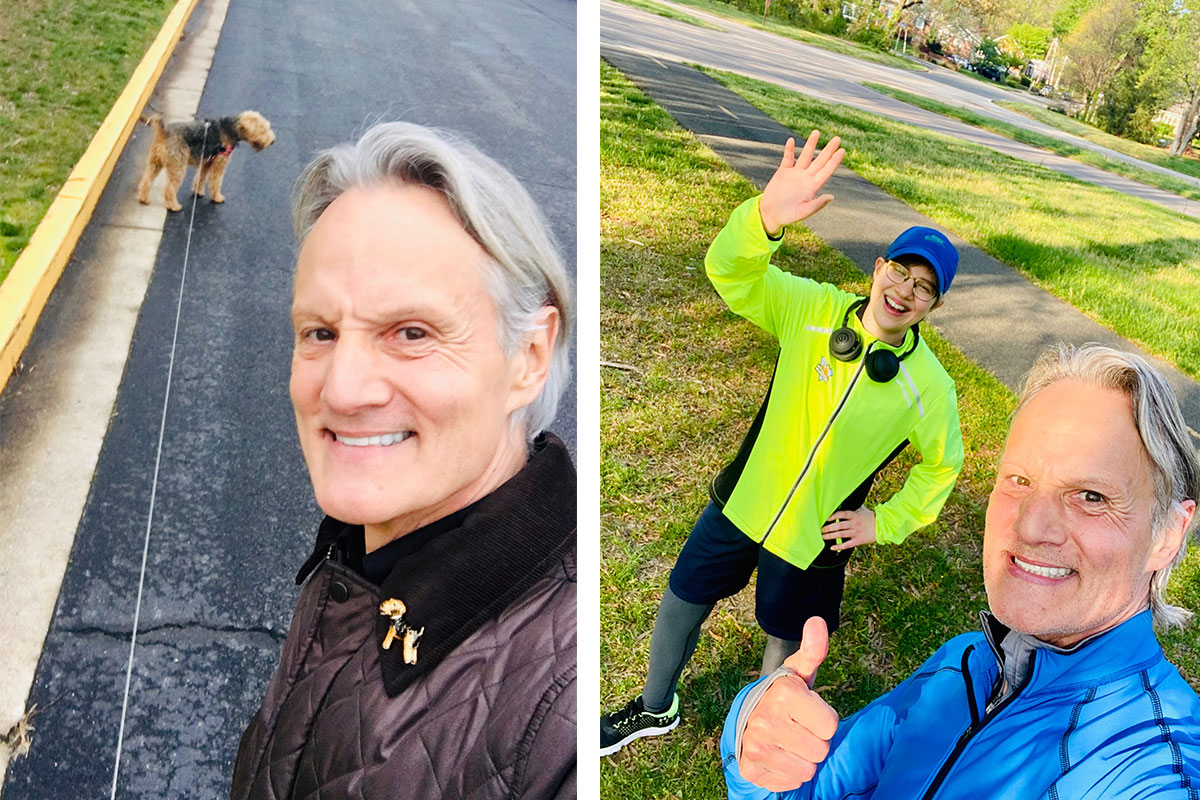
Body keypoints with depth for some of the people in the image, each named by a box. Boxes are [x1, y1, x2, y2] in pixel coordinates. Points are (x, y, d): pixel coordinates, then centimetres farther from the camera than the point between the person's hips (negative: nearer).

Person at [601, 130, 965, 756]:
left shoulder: (929, 387, -13)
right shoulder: (814, 309, -13)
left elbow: (940, 465, 4)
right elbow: (731, 273, -26)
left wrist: (885, 523, -3)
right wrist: (766, 217, -46)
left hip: (815, 540, -2)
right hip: (739, 505, 2)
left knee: (787, 645, 16)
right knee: (680, 604, 17)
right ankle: (655, 709, 47)